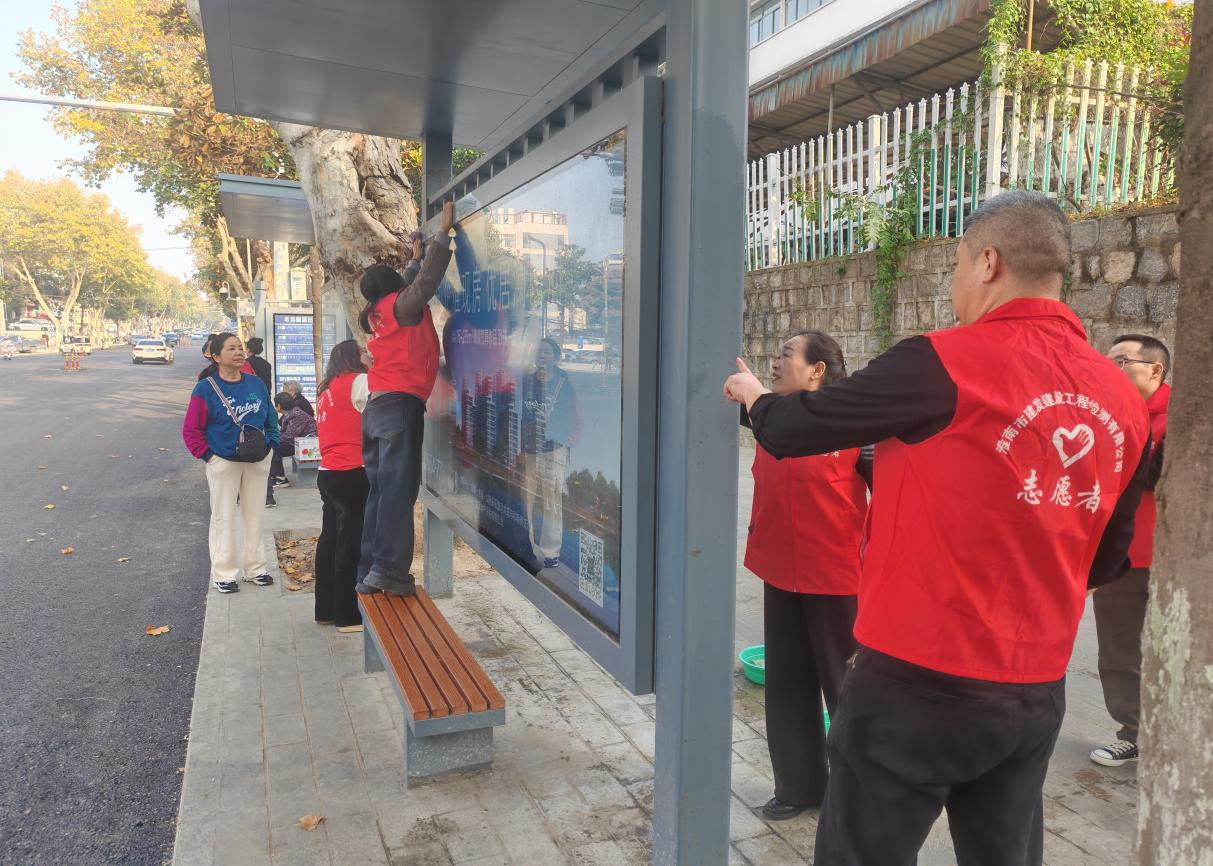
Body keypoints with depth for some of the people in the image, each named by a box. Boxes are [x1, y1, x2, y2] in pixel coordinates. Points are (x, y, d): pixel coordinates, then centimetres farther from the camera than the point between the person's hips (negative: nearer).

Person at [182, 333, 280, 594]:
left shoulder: (256, 383, 3)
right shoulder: (206, 389, -10)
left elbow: (271, 418, 14)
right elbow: (190, 429, -8)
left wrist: (271, 443, 4)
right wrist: (207, 455, -12)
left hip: (258, 461, 4)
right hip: (223, 462, -4)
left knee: (255, 515, 12)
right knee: (224, 518, 3)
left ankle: (255, 567, 24)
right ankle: (224, 573, 12)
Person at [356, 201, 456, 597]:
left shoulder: (377, 314, 21)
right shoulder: (401, 305, 2)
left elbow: (409, 286, 35)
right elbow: (427, 280, -9)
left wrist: (415, 255, 46)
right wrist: (444, 232, -2)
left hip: (376, 407, 8)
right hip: (400, 404, -8)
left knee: (378, 491, 7)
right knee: (398, 488, -11)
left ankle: (368, 571, 6)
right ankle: (387, 569, -16)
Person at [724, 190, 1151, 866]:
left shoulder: (944, 363, -16)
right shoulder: (1124, 399, 2)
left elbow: (791, 431, -6)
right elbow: (1107, 560, 12)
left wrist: (755, 396, 15)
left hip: (919, 684, -6)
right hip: (1038, 693, 6)